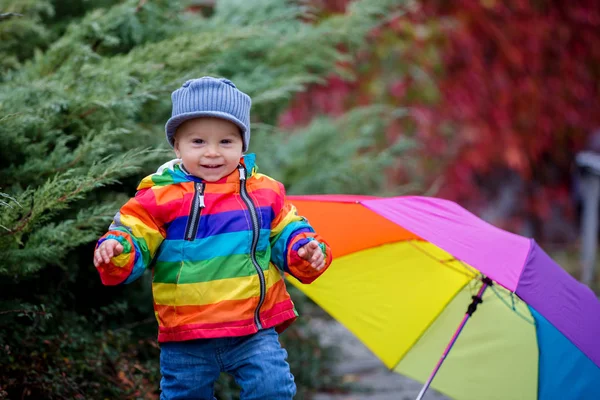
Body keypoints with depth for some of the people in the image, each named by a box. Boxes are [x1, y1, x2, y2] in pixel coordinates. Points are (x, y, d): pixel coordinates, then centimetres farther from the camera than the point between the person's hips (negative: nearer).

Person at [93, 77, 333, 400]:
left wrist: (305, 251, -10)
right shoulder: (159, 197, -4)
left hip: (255, 331, 0)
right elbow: (134, 238, -4)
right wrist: (116, 250, -26)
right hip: (185, 339, 0)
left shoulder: (265, 192, 3)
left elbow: (286, 235, 11)